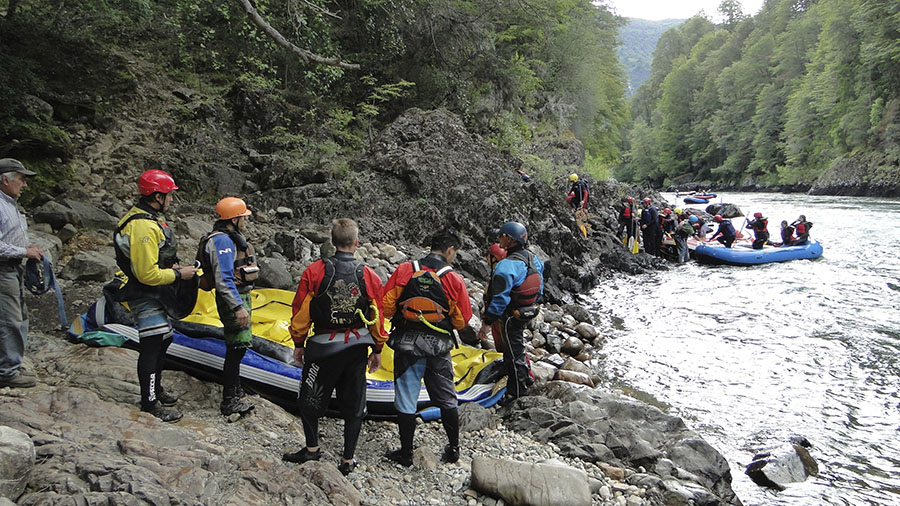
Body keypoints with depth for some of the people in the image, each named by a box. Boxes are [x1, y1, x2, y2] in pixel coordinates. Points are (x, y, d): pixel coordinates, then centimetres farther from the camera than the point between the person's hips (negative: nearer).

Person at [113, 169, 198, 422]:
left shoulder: (149, 218, 9)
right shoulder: (143, 226, -26)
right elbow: (147, 275, -27)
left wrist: (170, 266, 7)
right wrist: (178, 274, -17)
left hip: (155, 295, 11)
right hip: (145, 296, -11)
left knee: (163, 341, 21)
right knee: (152, 346, -4)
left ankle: (155, 390, 36)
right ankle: (150, 404, 7)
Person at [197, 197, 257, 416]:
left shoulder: (231, 238, 14)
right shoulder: (222, 241, -20)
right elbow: (223, 279, -26)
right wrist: (238, 307, -28)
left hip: (239, 296, 11)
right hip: (233, 299, -11)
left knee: (236, 347, 19)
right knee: (237, 347, -8)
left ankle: (235, 389, 33)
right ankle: (229, 401, -2)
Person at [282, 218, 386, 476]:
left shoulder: (314, 271, -10)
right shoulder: (369, 276, -5)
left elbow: (300, 312, -5)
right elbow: (378, 317, 1)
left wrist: (298, 343, 8)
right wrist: (377, 350, 14)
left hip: (323, 348, -2)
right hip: (357, 349, 2)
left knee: (310, 399, 19)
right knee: (353, 404, 13)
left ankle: (311, 448, 30)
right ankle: (348, 460, 21)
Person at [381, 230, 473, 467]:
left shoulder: (405, 270, -6)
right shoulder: (454, 279, -7)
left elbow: (385, 306, -6)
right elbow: (462, 320, -3)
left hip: (407, 344, 0)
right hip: (439, 348, 0)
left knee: (406, 400, 10)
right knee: (446, 399, 18)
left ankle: (406, 453, 20)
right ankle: (454, 448, 30)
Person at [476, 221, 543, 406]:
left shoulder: (506, 266, -28)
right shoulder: (534, 259, -2)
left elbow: (500, 298, -27)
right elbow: (540, 289, 9)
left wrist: (487, 322, -19)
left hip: (511, 317, -8)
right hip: (528, 312, 8)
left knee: (513, 352, 7)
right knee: (516, 346, 28)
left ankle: (516, 392, 22)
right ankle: (527, 377, 43)